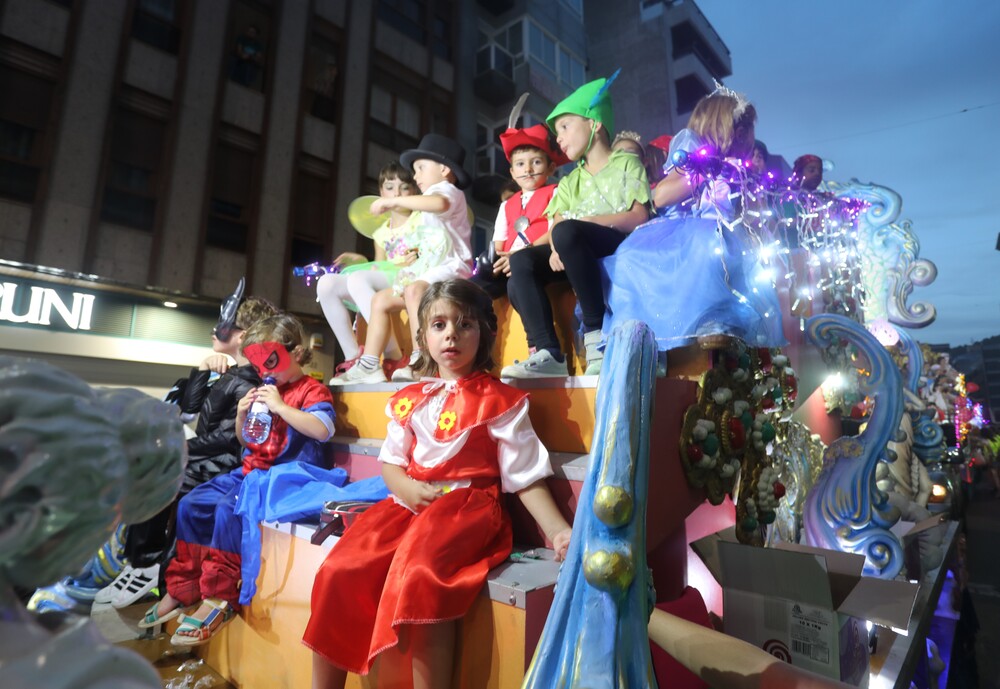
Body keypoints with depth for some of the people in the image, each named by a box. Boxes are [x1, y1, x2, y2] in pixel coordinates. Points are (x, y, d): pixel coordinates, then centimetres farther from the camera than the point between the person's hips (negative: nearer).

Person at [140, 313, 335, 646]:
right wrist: (242, 415, 1)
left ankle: (220, 599, -16)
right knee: (191, 504, 5)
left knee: (229, 509, -28)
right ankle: (181, 590, 16)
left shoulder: (311, 390, -8)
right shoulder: (266, 390, 15)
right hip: (249, 470, 9)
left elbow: (323, 430, -29)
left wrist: (280, 406, -26)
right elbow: (246, 442, 22)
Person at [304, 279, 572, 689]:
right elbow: (390, 462, 15)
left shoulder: (499, 400, 0)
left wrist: (557, 530, -14)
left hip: (467, 502, -5)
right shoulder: (408, 401, 15)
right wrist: (406, 487, -8)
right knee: (338, 571, -13)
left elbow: (525, 475, -2)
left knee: (418, 576, -32)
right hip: (409, 501, 5)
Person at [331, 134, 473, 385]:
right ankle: (369, 366, -3)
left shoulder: (446, 189, -1)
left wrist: (395, 201, -25)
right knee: (380, 299, 3)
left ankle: (420, 362, -40)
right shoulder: (434, 195, 28)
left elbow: (440, 203, -30)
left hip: (450, 267, -10)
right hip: (428, 270, 10)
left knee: (413, 290, -38)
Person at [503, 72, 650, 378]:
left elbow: (638, 218, -8)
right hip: (581, 254, 6)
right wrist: (556, 249, -18)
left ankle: (596, 331, -25)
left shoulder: (626, 163, 8)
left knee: (567, 232, -33)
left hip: (625, 247, -5)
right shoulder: (570, 182, 23)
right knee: (521, 261, -17)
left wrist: (580, 220, -15)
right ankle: (548, 352, -26)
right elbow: (554, 225, 6)